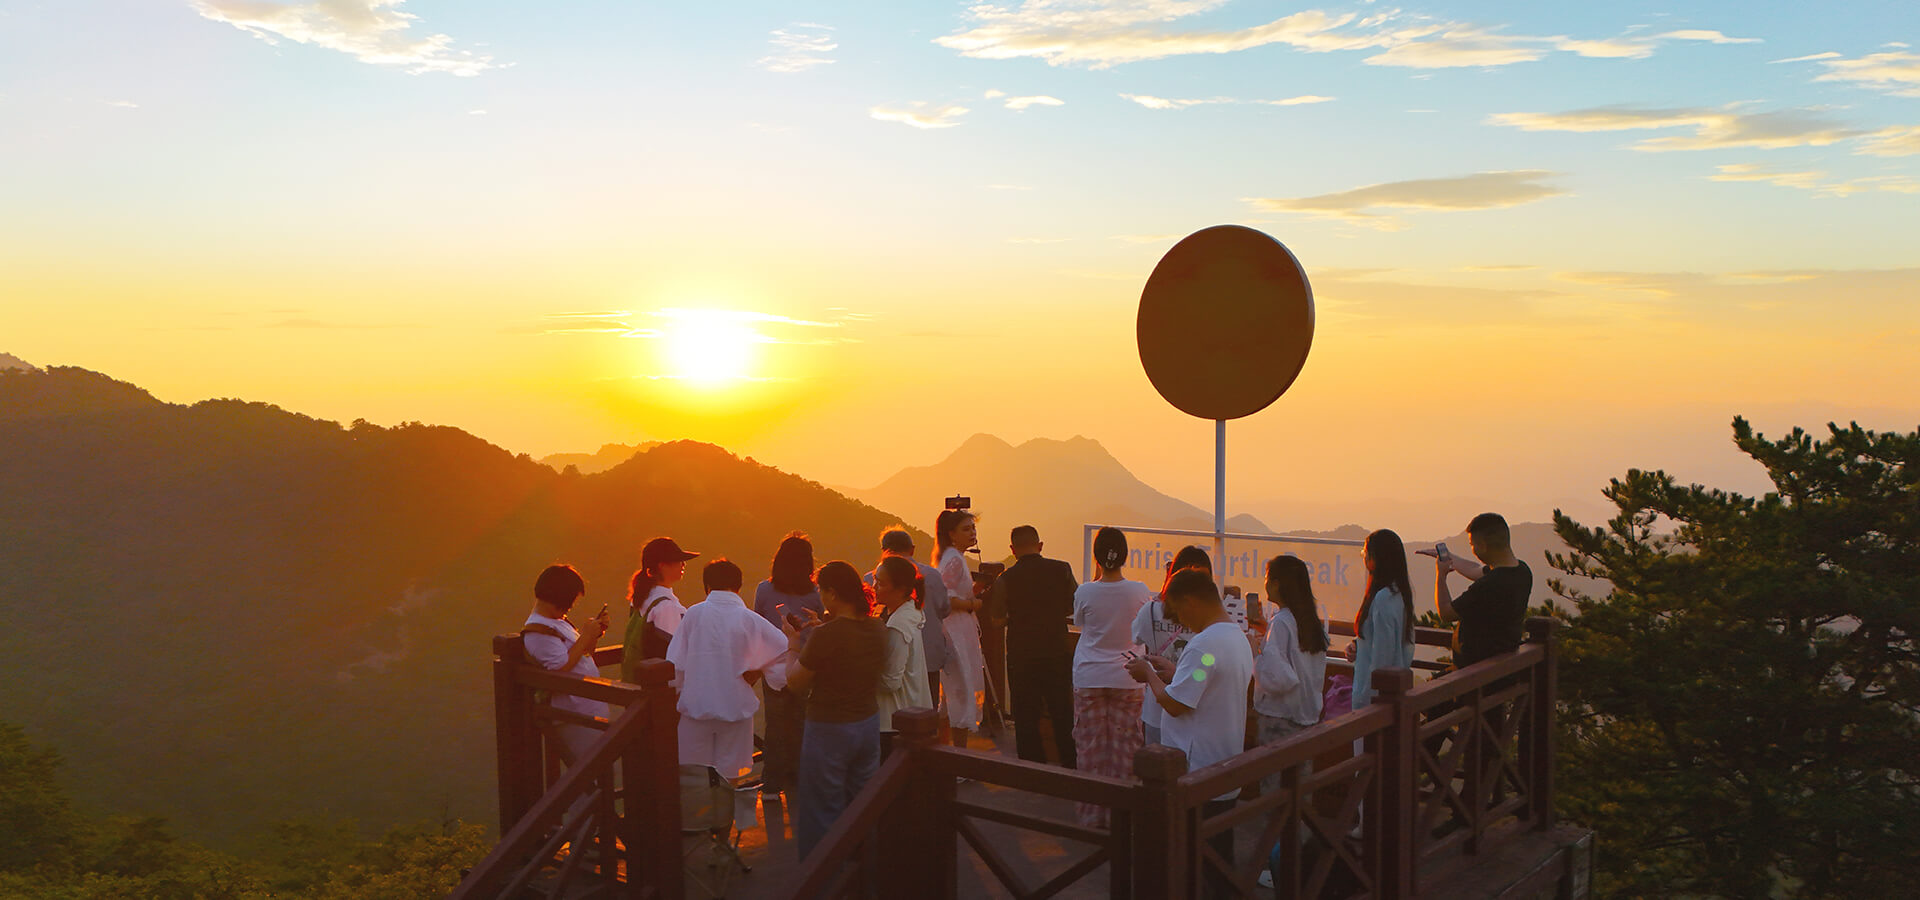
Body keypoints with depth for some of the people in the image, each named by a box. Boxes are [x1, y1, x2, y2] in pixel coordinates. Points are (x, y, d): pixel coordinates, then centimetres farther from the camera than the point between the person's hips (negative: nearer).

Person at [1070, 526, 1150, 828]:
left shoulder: (1085, 593, -11)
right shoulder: (1140, 592, -9)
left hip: (1089, 680, 0)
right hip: (1127, 679, 0)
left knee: (1090, 746, 8)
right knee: (1124, 746, 9)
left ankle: (1092, 813, 14)